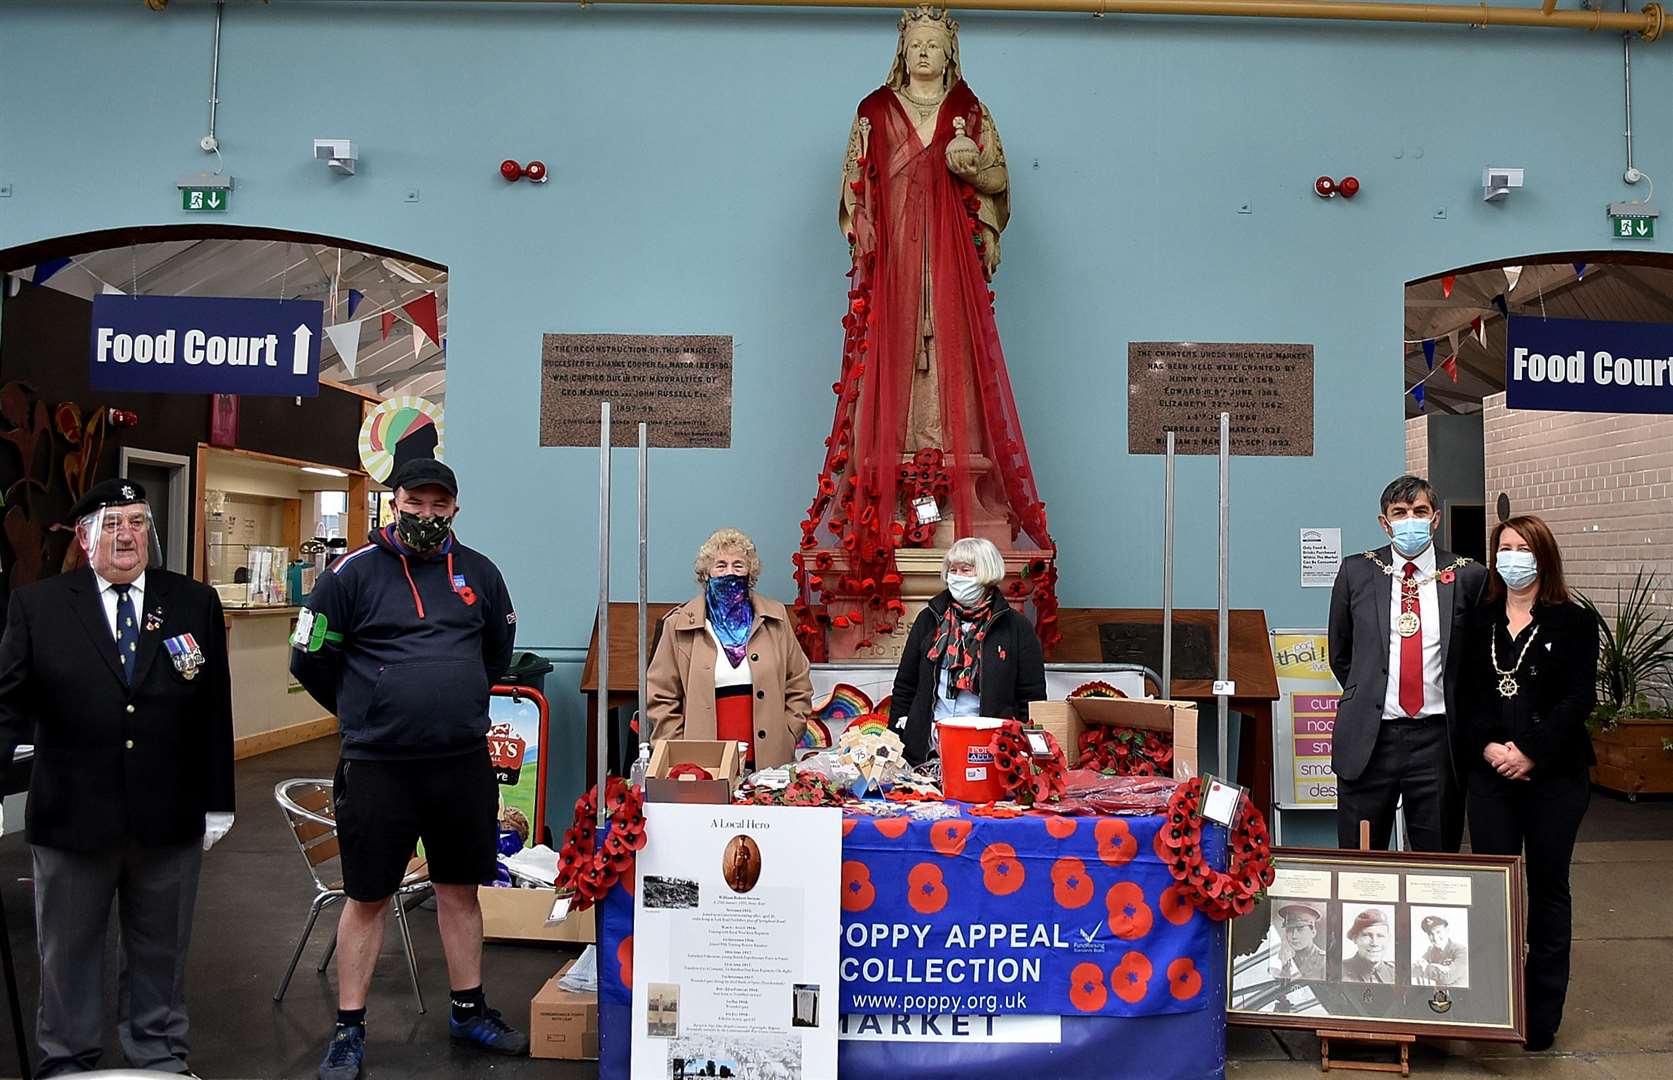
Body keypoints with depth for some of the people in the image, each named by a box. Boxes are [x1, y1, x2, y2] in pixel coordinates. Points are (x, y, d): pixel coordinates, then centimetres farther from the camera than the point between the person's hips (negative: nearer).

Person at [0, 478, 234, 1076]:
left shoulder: (196, 602, 0)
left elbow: (215, 710, 2)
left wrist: (217, 801, 3)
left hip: (169, 819, 1)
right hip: (71, 817, 0)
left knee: (160, 950, 15)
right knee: (68, 953, 16)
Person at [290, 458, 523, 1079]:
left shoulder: (479, 573, 6)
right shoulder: (354, 573, -5)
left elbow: (499, 652, 22)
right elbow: (309, 661, 2)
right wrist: (368, 714, 9)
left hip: (465, 764, 3)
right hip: (377, 766, -3)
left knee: (460, 890, 14)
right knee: (367, 899, 8)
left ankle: (469, 1012, 29)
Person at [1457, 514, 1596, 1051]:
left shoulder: (1572, 621, 0)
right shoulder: (1479, 620, 9)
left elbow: (1579, 698, -7)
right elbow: (1467, 694, 6)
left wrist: (1531, 753, -15)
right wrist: (1487, 746, -10)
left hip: (1554, 772, -2)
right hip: (1490, 772, 2)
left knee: (1548, 887, 6)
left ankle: (1543, 1012, 15)